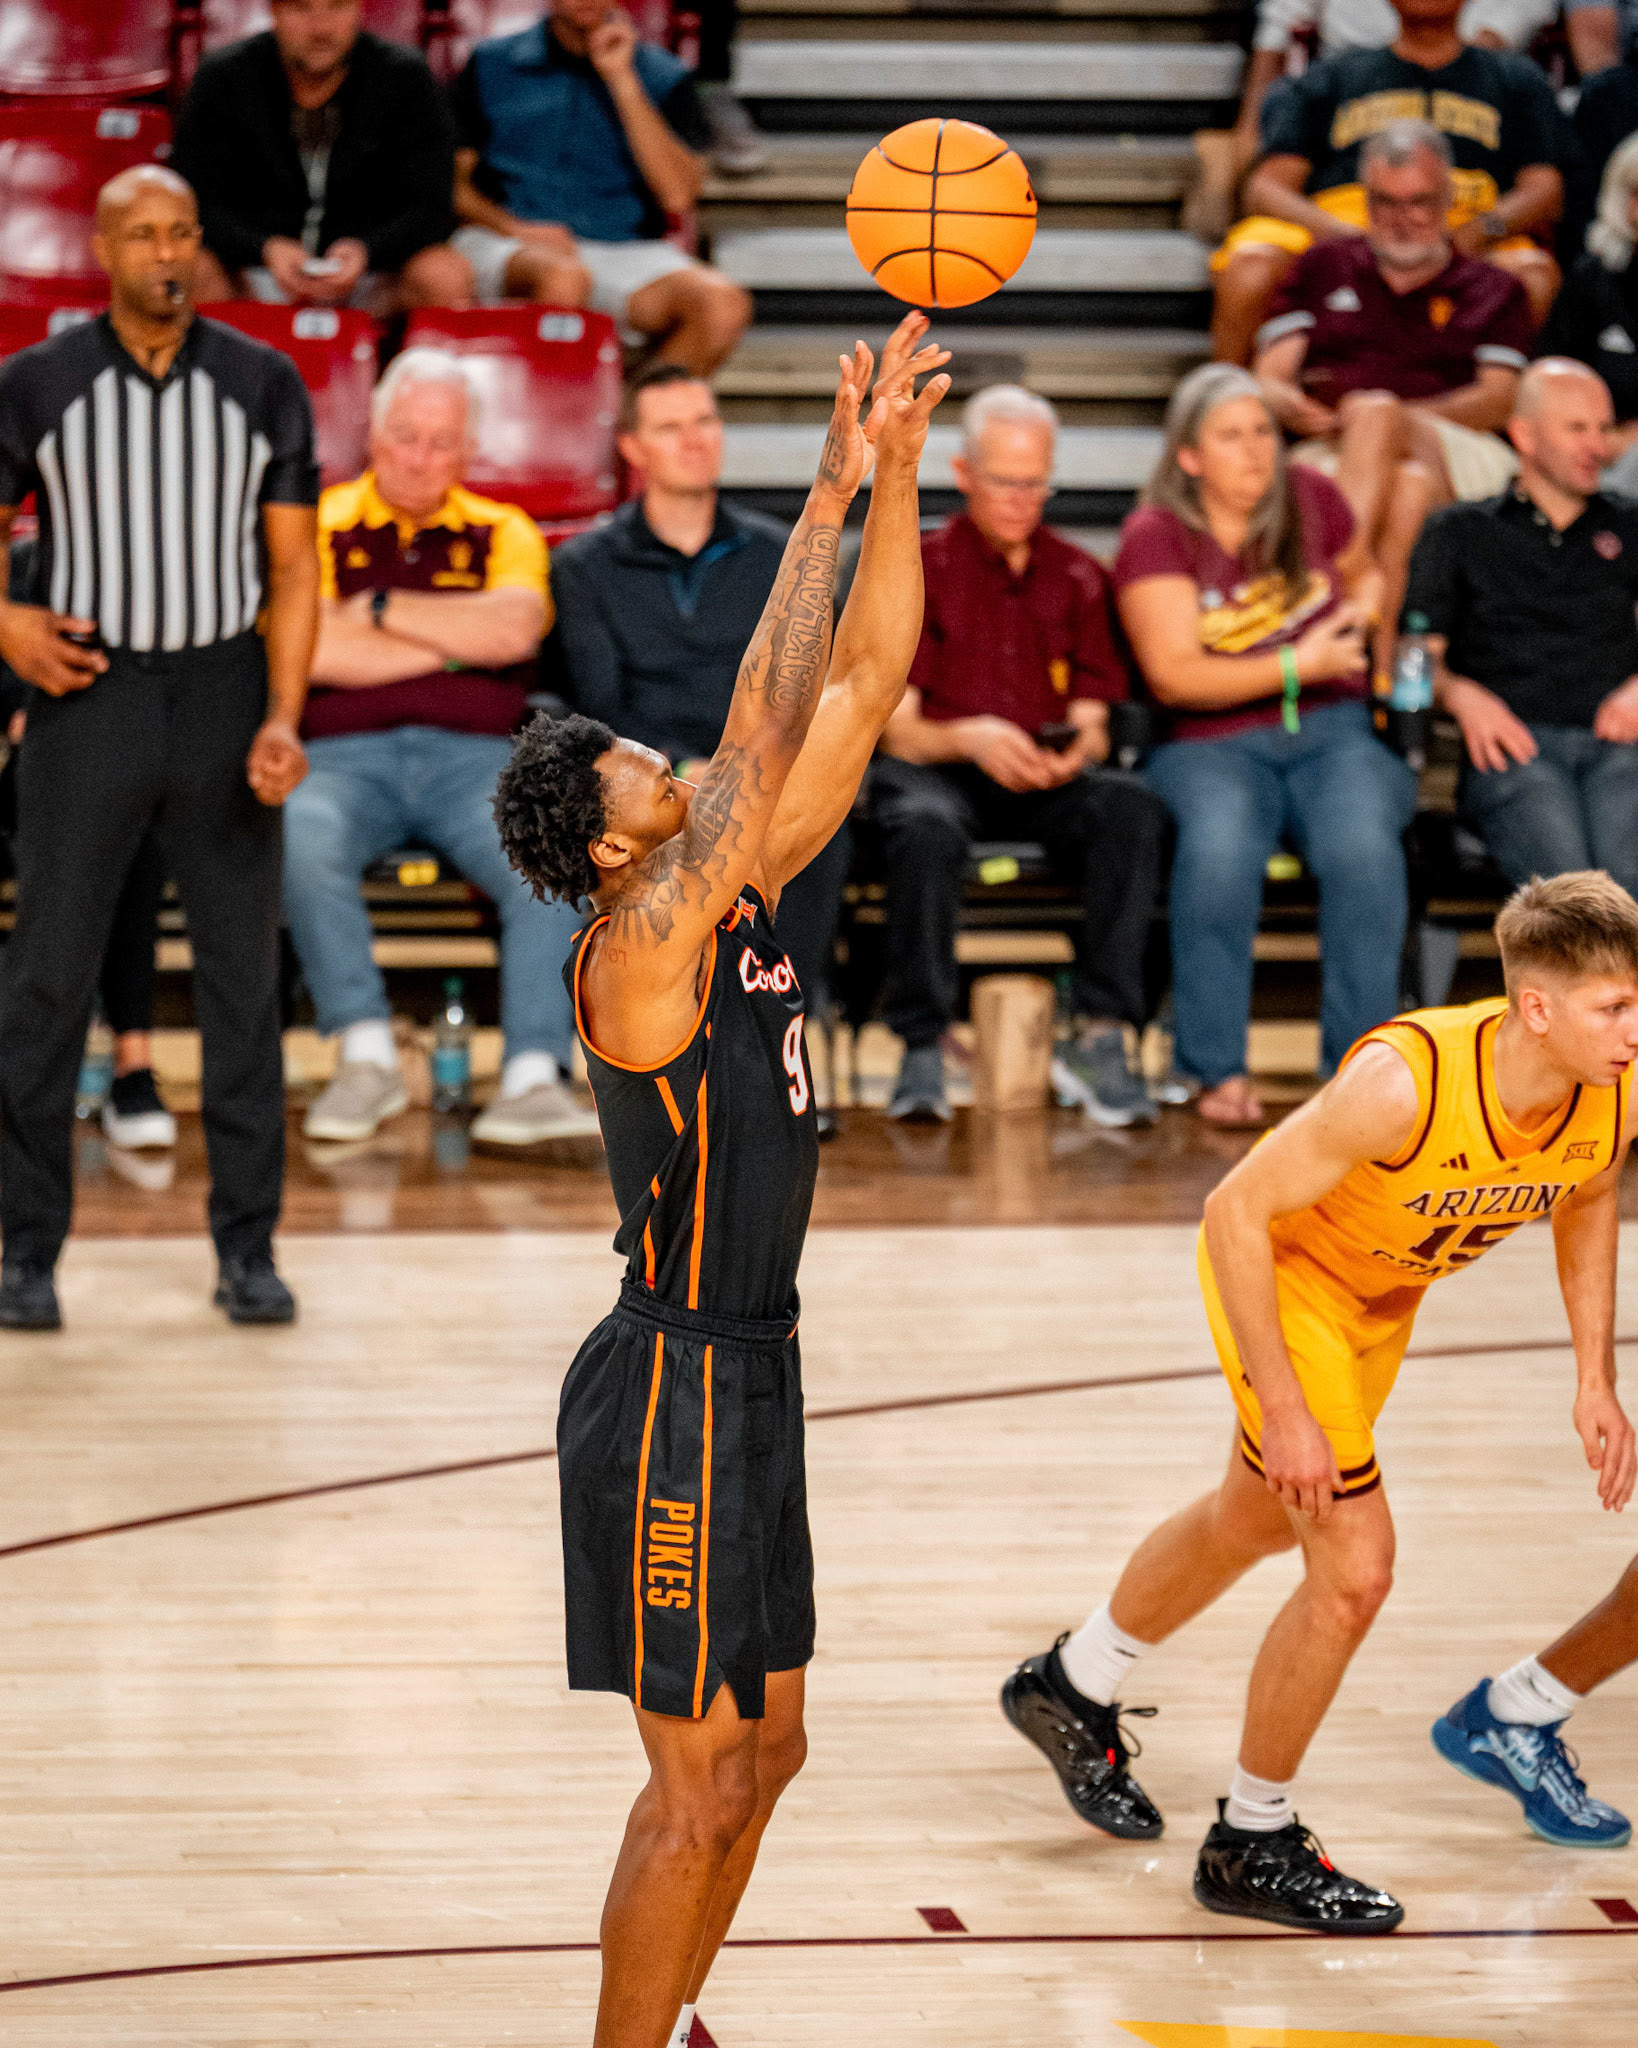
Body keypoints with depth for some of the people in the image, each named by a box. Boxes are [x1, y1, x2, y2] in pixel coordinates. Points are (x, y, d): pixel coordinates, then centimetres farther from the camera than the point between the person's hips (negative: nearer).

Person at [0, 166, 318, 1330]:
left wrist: (284, 718, -8)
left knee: (244, 975, 3)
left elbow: (294, 568, 3)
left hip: (223, 690, 1)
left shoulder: (263, 385, 3)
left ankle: (249, 1248, 11)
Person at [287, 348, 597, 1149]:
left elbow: (514, 630, -6)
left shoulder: (501, 533, 17)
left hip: (472, 757, 1)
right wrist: (459, 641, 0)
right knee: (302, 838, -36)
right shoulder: (317, 526, 12)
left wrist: (383, 610, -2)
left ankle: (534, 1076, -34)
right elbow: (312, 651, -7)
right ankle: (366, 1059, -24)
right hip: (347, 756, -1)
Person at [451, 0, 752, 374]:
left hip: (625, 252, 2)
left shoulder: (663, 76, 12)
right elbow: (451, 183, 9)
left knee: (724, 305, -29)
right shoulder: (490, 66, 13)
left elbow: (678, 195, -3)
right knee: (562, 280, -39)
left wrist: (621, 79, -4)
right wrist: (514, 227, -11)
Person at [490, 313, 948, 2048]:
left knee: (764, 1752, 17)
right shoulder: (640, 954, -18)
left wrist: (901, 470, -6)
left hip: (743, 1379, 9)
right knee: (700, 1783, -3)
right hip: (676, 1391, -9)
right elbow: (764, 735, -25)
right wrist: (831, 494, -24)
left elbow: (861, 688, 3)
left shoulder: (733, 902, 6)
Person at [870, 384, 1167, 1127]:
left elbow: (1092, 724, 10)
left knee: (1132, 809, -32)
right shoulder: (918, 572, 7)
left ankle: (1099, 1037, -33)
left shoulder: (1078, 579, 15)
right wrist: (970, 739, -23)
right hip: (935, 768, -2)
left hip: (1049, 785, 2)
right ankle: (922, 1051, -31)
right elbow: (896, 730, -1)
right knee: (925, 826, -39)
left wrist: (1076, 751, -16)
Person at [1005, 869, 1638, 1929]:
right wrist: (1285, 1409, -30)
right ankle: (1253, 1845, 10)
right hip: (1280, 1269, -7)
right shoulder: (1403, 1084, -40)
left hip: (1385, 1294, 7)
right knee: (1355, 1565, -11)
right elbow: (1236, 1212, -31)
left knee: (1256, 1521, 26)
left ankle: (1072, 1690, 52)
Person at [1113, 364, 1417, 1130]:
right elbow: (1174, 676, -12)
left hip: (1333, 729, 2)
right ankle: (1219, 1072, -25)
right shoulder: (1156, 536, -3)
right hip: (1212, 744, -2)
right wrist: (1297, 668, -15)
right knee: (1220, 847, -36)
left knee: (1362, 845, -32)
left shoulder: (1311, 499, 8)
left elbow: (1365, 573, 31)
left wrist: (1361, 613, 9)